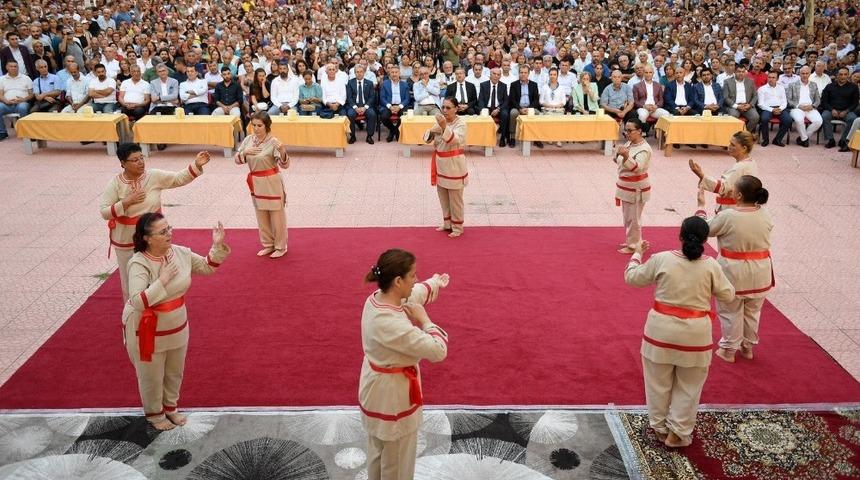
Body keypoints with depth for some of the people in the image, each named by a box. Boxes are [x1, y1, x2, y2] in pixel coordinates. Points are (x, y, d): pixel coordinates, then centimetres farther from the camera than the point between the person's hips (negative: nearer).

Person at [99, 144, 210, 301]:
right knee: (130, 280, 16)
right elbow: (104, 212, -14)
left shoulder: (154, 176, -10)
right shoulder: (115, 183, -13)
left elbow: (179, 178, -10)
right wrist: (127, 202, -25)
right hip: (126, 242, -1)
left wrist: (196, 165, -25)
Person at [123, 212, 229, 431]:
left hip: (177, 326, 6)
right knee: (152, 376, 16)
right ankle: (154, 413, 41)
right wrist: (162, 280, -37)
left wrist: (218, 247, -10)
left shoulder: (181, 253, -9)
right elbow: (138, 302, -35)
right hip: (148, 331, -6)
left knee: (175, 372, 24)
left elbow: (207, 267, 5)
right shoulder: (139, 264, -27)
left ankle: (171, 406, 49)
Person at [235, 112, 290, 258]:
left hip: (271, 183, -6)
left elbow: (285, 165, -20)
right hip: (256, 183, 6)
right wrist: (245, 152, -15)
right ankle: (268, 245, 34)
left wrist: (283, 153, -39)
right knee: (261, 217, 18)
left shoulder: (273, 142, -16)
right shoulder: (248, 139, 0)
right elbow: (237, 160, 4)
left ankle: (280, 247, 21)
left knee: (277, 216, 6)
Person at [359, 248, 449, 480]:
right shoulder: (391, 324, -36)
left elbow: (417, 293, 16)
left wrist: (436, 282, 33)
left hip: (379, 387, 9)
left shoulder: (378, 299, -8)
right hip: (392, 394, -9)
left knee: (379, 449, 31)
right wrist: (424, 319, -16)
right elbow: (438, 351, -31)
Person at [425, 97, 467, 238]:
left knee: (455, 199, 4)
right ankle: (447, 223, 34)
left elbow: (455, 140, -33)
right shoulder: (441, 121, 5)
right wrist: (432, 131, -18)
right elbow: (427, 138, 4)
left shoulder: (460, 123, -15)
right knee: (443, 197, 18)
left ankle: (457, 227, 19)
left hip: (454, 165, -7)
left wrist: (444, 127, -45)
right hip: (440, 164, 7)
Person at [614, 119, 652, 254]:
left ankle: (633, 246, 14)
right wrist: (617, 154, -5)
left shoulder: (644, 149, -21)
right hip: (626, 186, 9)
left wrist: (626, 156, -49)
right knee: (627, 217, 20)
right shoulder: (629, 144, 6)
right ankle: (630, 241, 34)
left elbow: (637, 168, -35)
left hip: (636, 189, -9)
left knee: (633, 219, 2)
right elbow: (618, 161, 15)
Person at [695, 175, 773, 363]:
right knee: (752, 312, 21)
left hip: (734, 272, -5)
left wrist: (701, 206, 6)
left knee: (730, 312, 13)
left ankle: (729, 350, 24)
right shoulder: (765, 214, -7)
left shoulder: (727, 217, -22)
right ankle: (748, 347, 36)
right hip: (760, 272, 5)